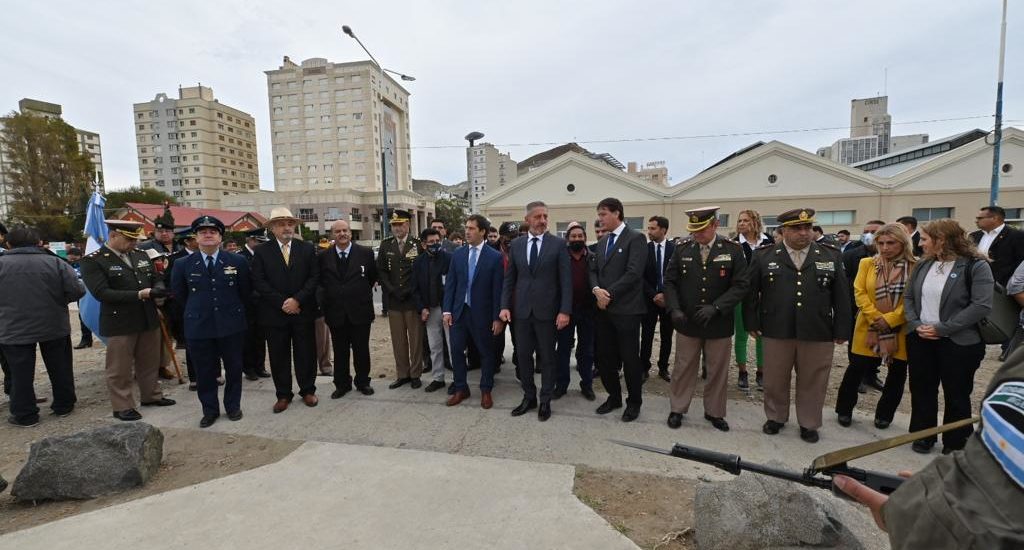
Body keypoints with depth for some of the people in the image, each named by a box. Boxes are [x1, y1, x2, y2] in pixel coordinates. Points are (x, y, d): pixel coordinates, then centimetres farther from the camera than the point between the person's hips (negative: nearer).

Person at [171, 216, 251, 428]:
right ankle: (210, 410, 25)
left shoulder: (238, 262, -3)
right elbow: (179, 295, 12)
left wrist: (235, 313, 10)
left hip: (232, 326, 0)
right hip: (198, 327, 1)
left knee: (234, 369, 11)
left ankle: (233, 406, 28)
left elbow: (245, 293, 7)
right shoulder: (183, 265, 0)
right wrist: (195, 313, 12)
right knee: (205, 372, 9)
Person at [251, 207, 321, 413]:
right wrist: (282, 302, -12)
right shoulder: (262, 251, 2)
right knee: (279, 356, 8)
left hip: (303, 311, 0)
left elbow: (314, 277, -1)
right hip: (274, 313, 0)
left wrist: (297, 299, -12)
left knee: (306, 353, 7)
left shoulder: (307, 248, 4)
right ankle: (283, 395, 22)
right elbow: (258, 282, -4)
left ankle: (308, 391, 23)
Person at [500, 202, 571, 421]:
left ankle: (545, 401, 24)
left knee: (547, 357, 9)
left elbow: (566, 280, -6)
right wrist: (505, 306, 0)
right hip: (522, 310, 3)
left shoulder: (558, 244, -4)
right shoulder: (516, 244, 5)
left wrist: (565, 310, -12)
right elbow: (509, 278, 8)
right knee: (524, 356, 11)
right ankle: (529, 397, 28)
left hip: (547, 311, -3)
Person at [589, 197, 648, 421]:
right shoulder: (602, 241, 16)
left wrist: (609, 294, -15)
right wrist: (597, 290, -7)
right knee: (605, 357, 12)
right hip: (604, 309, 7)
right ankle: (614, 396, 29)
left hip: (626, 309, -6)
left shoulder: (635, 238, -7)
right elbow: (593, 270, 13)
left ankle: (634, 402, 22)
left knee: (630, 358, 4)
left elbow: (633, 273, -17)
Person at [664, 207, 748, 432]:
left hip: (719, 324, 0)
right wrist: (674, 309, -13)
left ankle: (714, 412, 30)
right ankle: (677, 409, 26)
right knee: (683, 368, 11)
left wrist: (715, 307, -21)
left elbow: (741, 285, -9)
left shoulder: (733, 250, -5)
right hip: (687, 322, 1)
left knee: (718, 371, 12)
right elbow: (669, 282, 1)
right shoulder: (682, 250, -1)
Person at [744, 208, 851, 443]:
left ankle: (808, 424, 30)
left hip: (818, 333, 1)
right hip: (777, 331, -1)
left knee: (813, 382, 12)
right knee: (775, 380, 13)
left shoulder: (831, 256, 4)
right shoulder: (764, 256, 0)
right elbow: (750, 291, 2)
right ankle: (776, 417, 32)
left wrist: (842, 330, 1)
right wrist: (752, 323, -1)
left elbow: (842, 296, 4)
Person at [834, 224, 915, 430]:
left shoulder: (914, 267, -4)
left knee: (897, 372, 10)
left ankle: (884, 414, 28)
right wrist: (875, 317, -14)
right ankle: (844, 409, 20)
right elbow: (859, 293, -3)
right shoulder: (867, 264, 2)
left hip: (900, 330, 0)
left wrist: (890, 319, -18)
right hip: (869, 327, 0)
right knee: (856, 369, 3)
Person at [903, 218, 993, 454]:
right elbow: (908, 297, 9)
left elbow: (981, 305, -18)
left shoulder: (975, 265, -11)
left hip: (958, 342, -5)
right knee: (922, 390, 13)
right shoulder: (923, 265, 6)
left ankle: (955, 444, 26)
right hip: (920, 339, 5)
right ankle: (923, 436, 29)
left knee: (956, 395, 10)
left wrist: (942, 329, -20)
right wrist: (916, 324, -7)